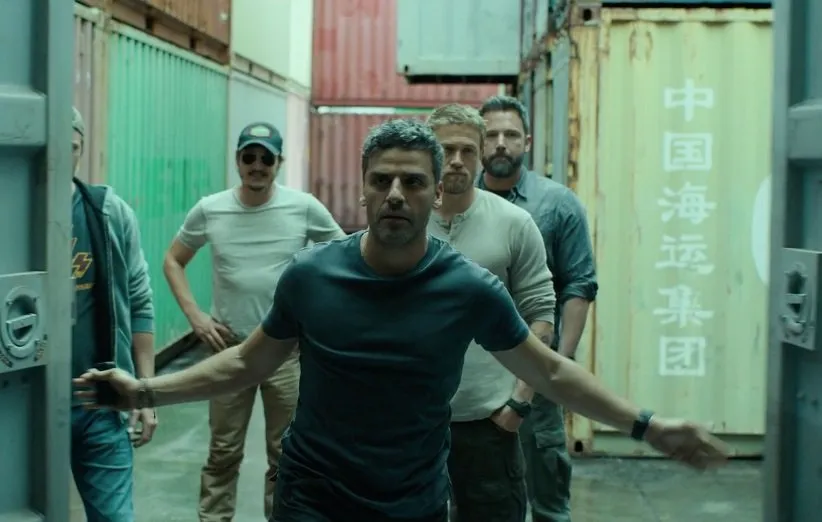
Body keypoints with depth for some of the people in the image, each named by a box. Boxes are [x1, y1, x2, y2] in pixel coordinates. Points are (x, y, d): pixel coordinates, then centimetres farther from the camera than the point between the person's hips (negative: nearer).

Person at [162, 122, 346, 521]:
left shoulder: (305, 208, -7)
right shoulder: (209, 210, -3)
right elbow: (173, 261, 10)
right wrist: (194, 315, -2)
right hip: (229, 347, 1)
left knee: (285, 456, 10)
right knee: (223, 453, 10)